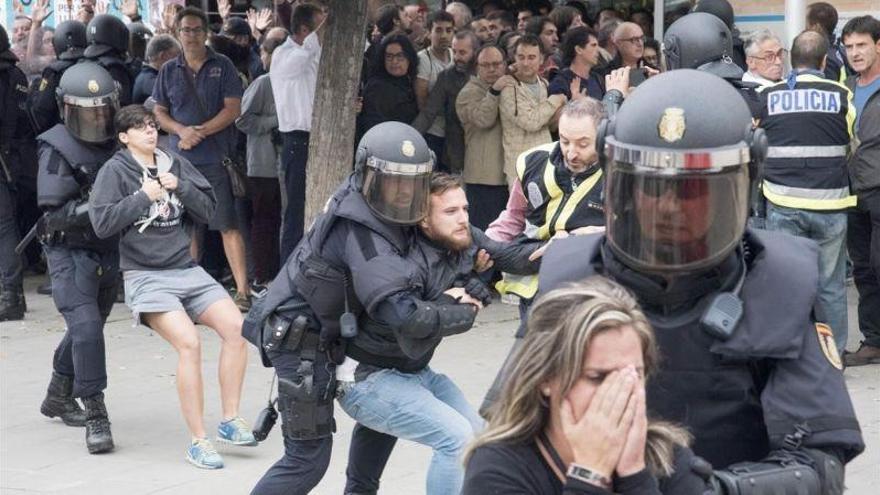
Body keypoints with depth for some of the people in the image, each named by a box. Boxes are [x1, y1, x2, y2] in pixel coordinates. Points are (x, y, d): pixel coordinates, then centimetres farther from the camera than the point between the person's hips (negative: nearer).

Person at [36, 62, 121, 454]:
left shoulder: (116, 143, 3)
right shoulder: (57, 150, -13)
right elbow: (55, 213, -18)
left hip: (108, 251, 6)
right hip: (70, 251, -6)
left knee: (88, 327, 18)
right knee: (86, 326, -18)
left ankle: (58, 398, 38)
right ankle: (95, 416, -12)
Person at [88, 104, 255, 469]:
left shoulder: (175, 164, 13)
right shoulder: (115, 170, 0)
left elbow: (207, 210, 10)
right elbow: (102, 223, -9)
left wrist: (180, 187, -6)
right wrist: (145, 196, -10)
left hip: (187, 270, 5)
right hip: (146, 277, -5)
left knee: (236, 327, -14)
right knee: (189, 343, -24)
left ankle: (230, 421, -2)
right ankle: (198, 442, -17)